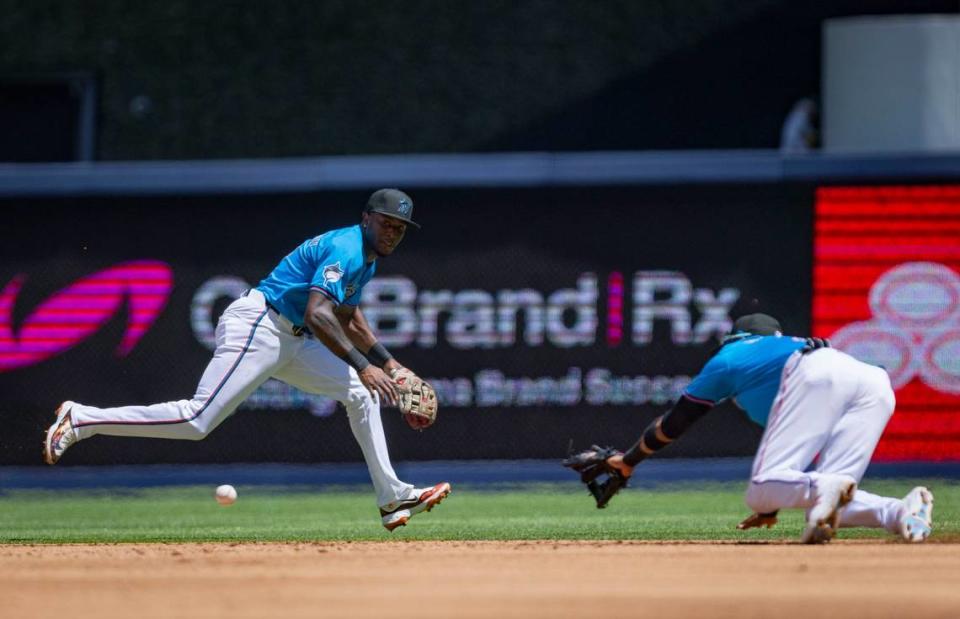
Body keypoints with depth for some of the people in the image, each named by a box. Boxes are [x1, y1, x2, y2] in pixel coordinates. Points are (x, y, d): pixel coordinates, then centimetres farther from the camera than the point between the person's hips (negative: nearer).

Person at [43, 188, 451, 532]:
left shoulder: (366, 258, 17)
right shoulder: (346, 250, -16)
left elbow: (348, 319, 31)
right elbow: (317, 314, -29)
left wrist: (388, 364, 23)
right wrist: (362, 366, -30)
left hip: (291, 341, 11)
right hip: (256, 327, -11)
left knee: (361, 392, 8)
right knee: (198, 419, -19)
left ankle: (392, 498, 10)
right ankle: (81, 421, -12)